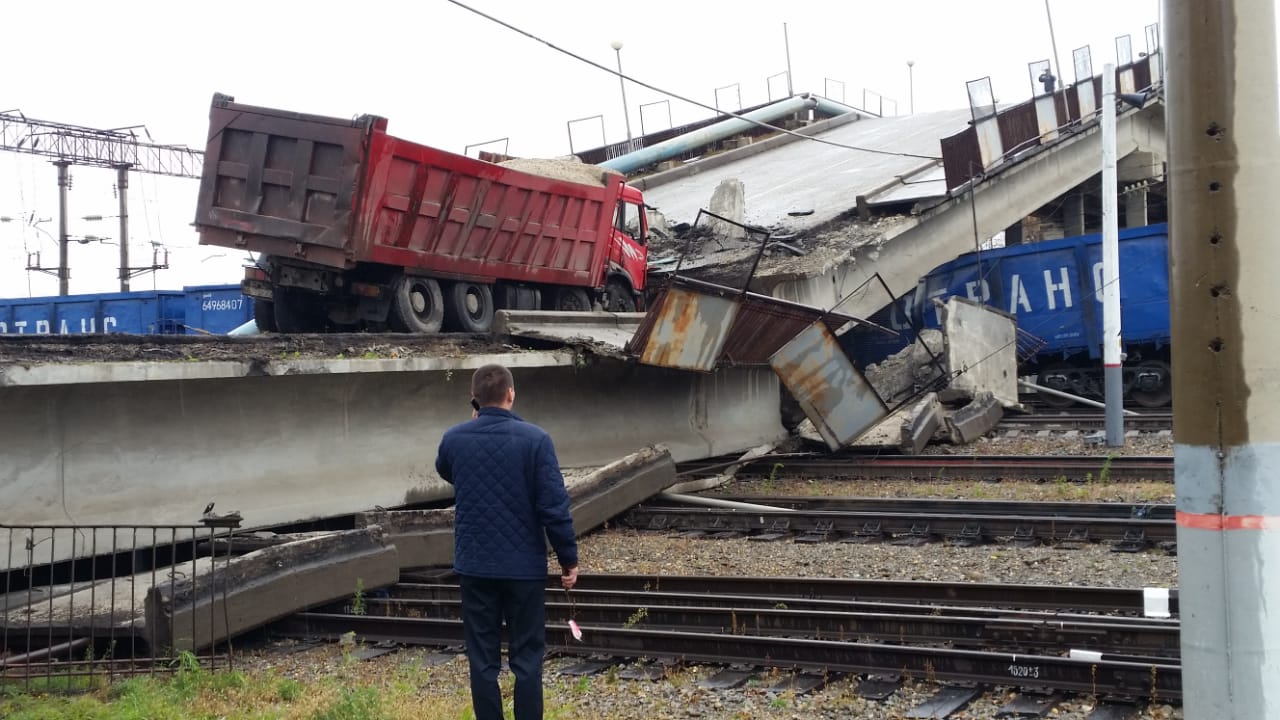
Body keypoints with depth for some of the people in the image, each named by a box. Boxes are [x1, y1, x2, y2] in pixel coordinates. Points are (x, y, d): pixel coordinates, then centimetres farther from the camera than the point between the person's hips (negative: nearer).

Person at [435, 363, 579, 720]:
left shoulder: (454, 438, -2)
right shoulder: (535, 439, -12)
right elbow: (554, 505, -12)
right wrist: (569, 559, -2)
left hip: (474, 564, 2)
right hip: (524, 565, -2)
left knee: (483, 659, 10)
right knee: (527, 657, 8)